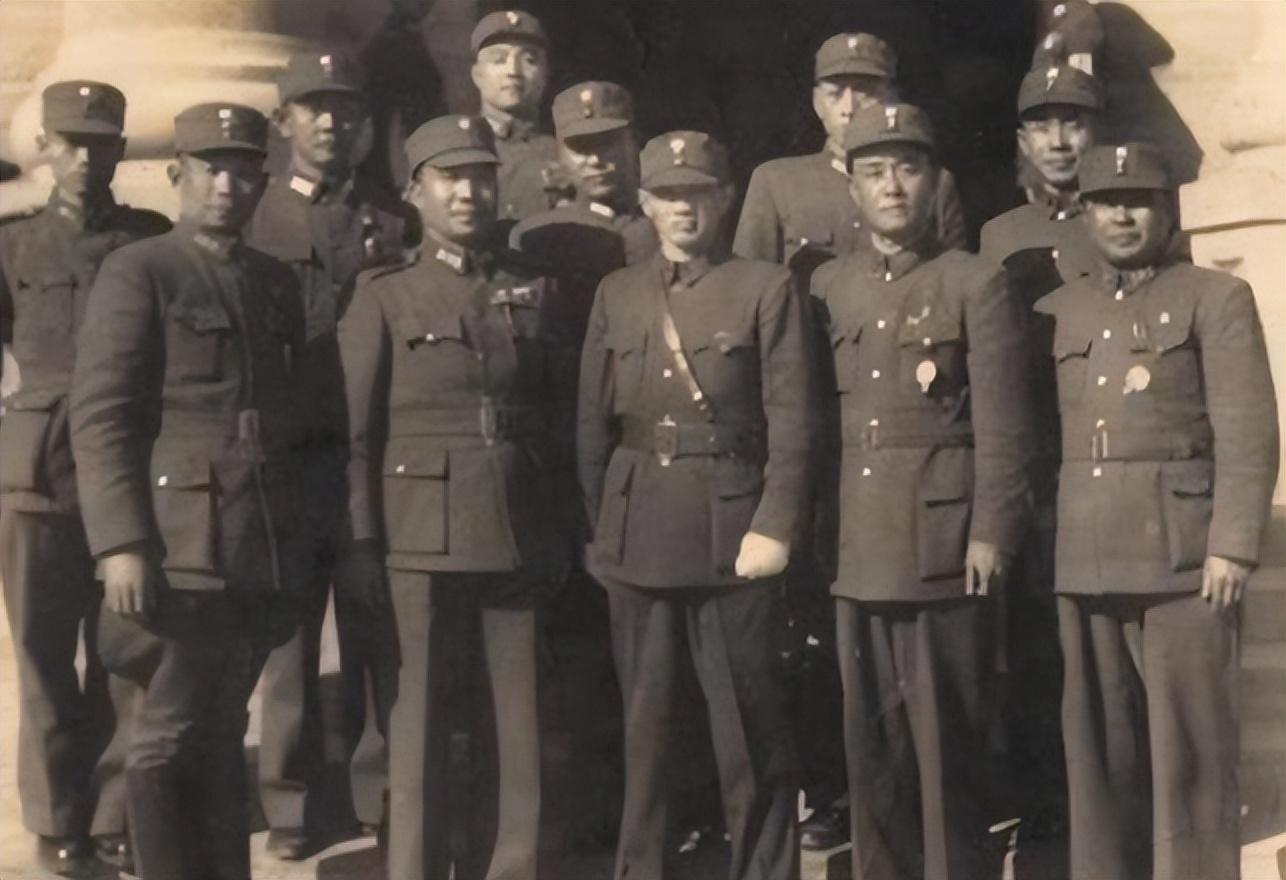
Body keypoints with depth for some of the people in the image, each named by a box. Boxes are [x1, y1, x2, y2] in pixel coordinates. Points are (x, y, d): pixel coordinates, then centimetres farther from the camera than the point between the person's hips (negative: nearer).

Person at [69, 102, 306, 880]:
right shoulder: (137, 274, -2)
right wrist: (120, 544, -17)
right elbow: (100, 418, -9)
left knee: (221, 737, 14)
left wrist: (298, 541, 13)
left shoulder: (280, 284, 15)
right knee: (170, 743, 0)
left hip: (265, 553, 5)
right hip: (180, 550, -5)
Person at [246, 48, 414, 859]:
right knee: (288, 636, 5)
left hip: (379, 460, 1)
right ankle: (290, 804, 14)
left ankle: (383, 792, 13)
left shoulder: (396, 221, 10)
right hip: (286, 461, 0)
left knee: (379, 634, 3)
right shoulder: (250, 218, 7)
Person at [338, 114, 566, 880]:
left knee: (513, 724, 8)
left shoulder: (537, 291, 11)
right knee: (422, 719, 4)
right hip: (423, 539, -3)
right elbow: (354, 431, -1)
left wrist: (557, 535, 7)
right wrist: (364, 541, -8)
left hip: (518, 538, 3)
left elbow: (557, 420, 12)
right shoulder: (385, 297, 3)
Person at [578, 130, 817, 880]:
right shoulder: (617, 295, 12)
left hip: (732, 531, -3)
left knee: (749, 724, 2)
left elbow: (791, 422, -5)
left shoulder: (768, 290, 1)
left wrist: (775, 527, -13)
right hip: (640, 534, 4)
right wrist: (601, 524, 6)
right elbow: (594, 423, 12)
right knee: (645, 719, 12)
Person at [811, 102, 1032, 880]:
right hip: (856, 549, 4)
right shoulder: (827, 287, 13)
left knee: (948, 737, 2)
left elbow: (1002, 428, -5)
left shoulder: (978, 286, 1)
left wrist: (991, 532, -12)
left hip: (944, 544, -4)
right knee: (872, 739, 10)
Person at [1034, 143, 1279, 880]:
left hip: (1182, 557, -4)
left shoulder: (1218, 299, 4)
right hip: (1084, 561, 4)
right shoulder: (1060, 309, 16)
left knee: (1189, 749, -1)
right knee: (1101, 749, 8)